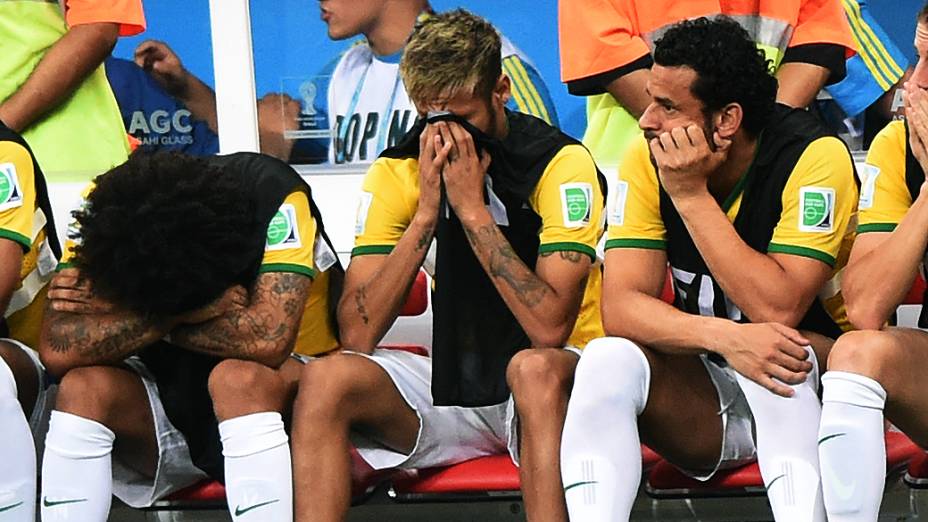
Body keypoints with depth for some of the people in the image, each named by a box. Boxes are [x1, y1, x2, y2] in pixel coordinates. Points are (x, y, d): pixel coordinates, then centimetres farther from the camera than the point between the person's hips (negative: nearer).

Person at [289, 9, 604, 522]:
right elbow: (356, 335, -10)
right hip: (454, 384, 4)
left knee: (533, 368, -38)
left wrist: (472, 207, -22)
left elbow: (549, 329, -24)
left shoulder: (560, 163, -12)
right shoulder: (397, 173, -1)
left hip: (550, 384, -3)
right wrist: (426, 211, -17)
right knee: (328, 377, -23)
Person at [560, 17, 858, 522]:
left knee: (785, 351, -36)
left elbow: (778, 310, -26)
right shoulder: (648, 159, -6)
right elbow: (621, 306, -15)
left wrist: (691, 195, -25)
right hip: (704, 405, 4)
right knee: (608, 360, -25)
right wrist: (725, 337, -33)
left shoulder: (815, 157, -18)